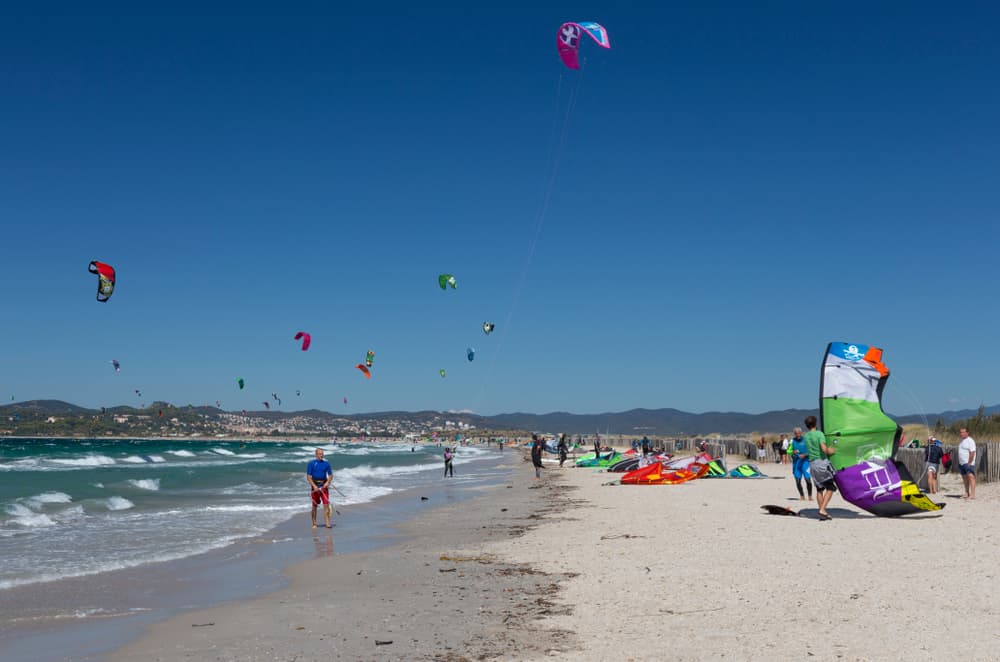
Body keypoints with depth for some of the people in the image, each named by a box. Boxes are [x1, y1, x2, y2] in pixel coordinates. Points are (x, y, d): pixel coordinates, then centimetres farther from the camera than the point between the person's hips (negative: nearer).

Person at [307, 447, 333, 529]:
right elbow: (308, 477, -5)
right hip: (315, 486, -2)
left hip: (324, 486, 2)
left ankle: (327, 523, -9)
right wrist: (314, 486, -15)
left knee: (326, 504, -7)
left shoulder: (326, 463, 6)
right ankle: (314, 524, 17)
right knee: (314, 506, 6)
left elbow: (330, 475, 10)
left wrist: (327, 482, -9)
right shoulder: (311, 463, -2)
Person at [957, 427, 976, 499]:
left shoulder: (970, 441, -10)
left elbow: (972, 453, -17)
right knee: (965, 478, 10)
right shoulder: (961, 441, 17)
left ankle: (973, 495, -17)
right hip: (961, 463, 9)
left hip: (968, 463, -9)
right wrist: (959, 463, 14)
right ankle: (967, 494, 15)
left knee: (971, 477, -13)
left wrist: (969, 463, -18)